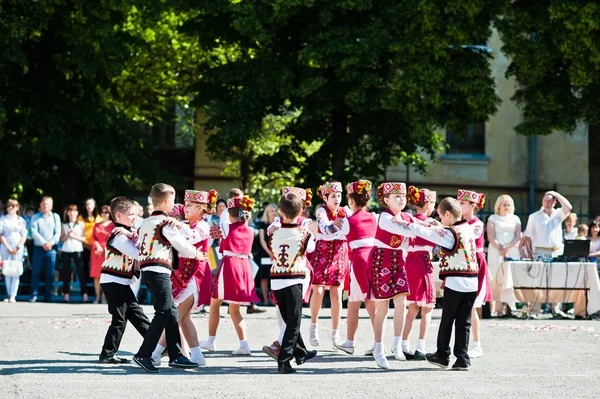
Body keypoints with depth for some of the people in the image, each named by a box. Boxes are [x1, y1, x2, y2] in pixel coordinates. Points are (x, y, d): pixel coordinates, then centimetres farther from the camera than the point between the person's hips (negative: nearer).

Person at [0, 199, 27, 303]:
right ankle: (9, 295, 1)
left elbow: (24, 236, 5)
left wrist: (18, 248, -8)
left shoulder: (21, 220, 8)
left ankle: (13, 296, -10)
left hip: (18, 248, 0)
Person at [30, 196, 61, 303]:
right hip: (38, 248, -1)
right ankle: (34, 295, 1)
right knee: (35, 272, -3)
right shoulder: (35, 217, 5)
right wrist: (44, 243, -14)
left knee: (50, 273, 2)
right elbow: (34, 232, -5)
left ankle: (48, 296, 8)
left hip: (51, 248, 1)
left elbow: (58, 233, 2)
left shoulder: (55, 217, 9)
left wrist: (50, 243, -13)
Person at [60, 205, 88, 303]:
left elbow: (84, 239, 2)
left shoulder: (81, 224, 7)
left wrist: (74, 236, -11)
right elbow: (61, 240, 8)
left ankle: (85, 294, -5)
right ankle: (66, 294, 5)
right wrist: (67, 235, -9)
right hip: (66, 250, 2)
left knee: (81, 272, -6)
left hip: (77, 250, -2)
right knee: (66, 273, 2)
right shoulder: (64, 224, 11)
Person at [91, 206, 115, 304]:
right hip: (96, 252, 4)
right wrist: (98, 247, -10)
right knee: (96, 275, -1)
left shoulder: (112, 225, 4)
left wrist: (103, 249, -12)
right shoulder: (97, 225, 17)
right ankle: (97, 296, 2)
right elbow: (93, 238, 8)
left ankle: (104, 297, -6)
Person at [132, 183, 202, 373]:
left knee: (172, 311, 12)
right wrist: (196, 254, 11)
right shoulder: (166, 222, -10)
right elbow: (182, 245, -8)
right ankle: (143, 355, -16)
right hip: (160, 271, -9)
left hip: (147, 270, 9)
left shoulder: (146, 222, 17)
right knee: (163, 313, -10)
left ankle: (175, 355, 12)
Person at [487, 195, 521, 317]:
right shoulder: (493, 218, 8)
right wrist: (500, 249, -14)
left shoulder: (515, 219, 15)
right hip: (496, 251, -2)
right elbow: (491, 237, -1)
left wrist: (507, 248, -9)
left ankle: (508, 306, -8)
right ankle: (493, 306, -11)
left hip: (512, 251, 2)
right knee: (496, 278, -9)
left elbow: (518, 236, 6)